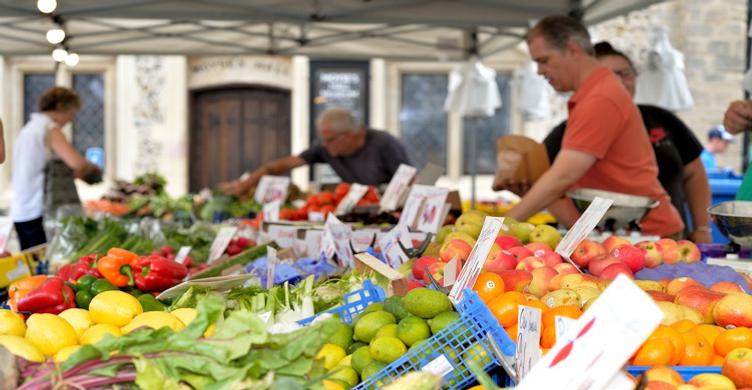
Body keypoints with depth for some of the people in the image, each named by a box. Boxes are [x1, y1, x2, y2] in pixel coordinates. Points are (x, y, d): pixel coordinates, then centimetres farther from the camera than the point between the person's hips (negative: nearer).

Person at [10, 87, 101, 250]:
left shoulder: (28, 128, 18)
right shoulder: (50, 129, -9)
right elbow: (77, 163, -24)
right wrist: (93, 168, -2)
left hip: (20, 213, 9)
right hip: (38, 212, -9)